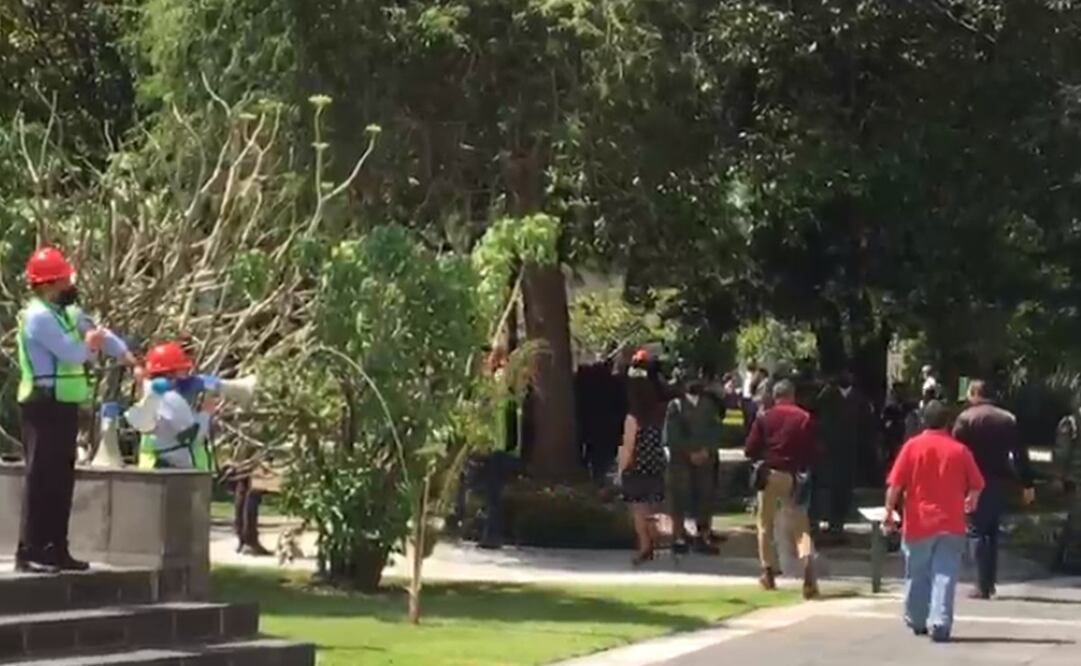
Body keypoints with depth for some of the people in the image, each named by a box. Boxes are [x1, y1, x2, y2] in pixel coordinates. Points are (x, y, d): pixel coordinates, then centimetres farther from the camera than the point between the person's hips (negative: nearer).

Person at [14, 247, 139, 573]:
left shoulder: (66, 312, 14)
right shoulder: (39, 317, -17)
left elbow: (99, 333, 16)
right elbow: (73, 354, -20)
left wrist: (128, 359, 1)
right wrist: (91, 345, 2)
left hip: (64, 406, 10)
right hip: (44, 407, -10)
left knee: (61, 480, 13)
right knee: (40, 480, -9)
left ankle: (55, 549, 19)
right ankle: (29, 551, -8)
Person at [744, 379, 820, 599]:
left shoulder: (764, 418, -2)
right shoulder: (805, 418, -2)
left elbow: (750, 450, -2)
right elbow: (813, 452, 0)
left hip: (769, 474, 0)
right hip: (793, 476, 0)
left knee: (766, 524, 15)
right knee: (800, 525, 3)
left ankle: (769, 571, 13)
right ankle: (807, 561, -21)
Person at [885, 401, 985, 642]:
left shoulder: (912, 446, -3)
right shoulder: (959, 450, -1)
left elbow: (895, 485, -7)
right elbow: (975, 487, 4)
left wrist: (889, 512, 2)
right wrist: (970, 502, 25)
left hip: (918, 523, 1)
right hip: (950, 524, -1)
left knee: (917, 575, 15)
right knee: (944, 575, -3)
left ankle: (917, 621, 28)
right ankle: (940, 624, -14)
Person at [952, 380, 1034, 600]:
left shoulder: (966, 418, -5)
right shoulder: (1008, 419, 8)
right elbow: (1020, 454, 7)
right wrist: (1027, 484, 10)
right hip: (999, 482, 5)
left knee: (977, 532, -1)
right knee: (992, 531, 16)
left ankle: (983, 586, -8)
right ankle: (990, 582, 15)